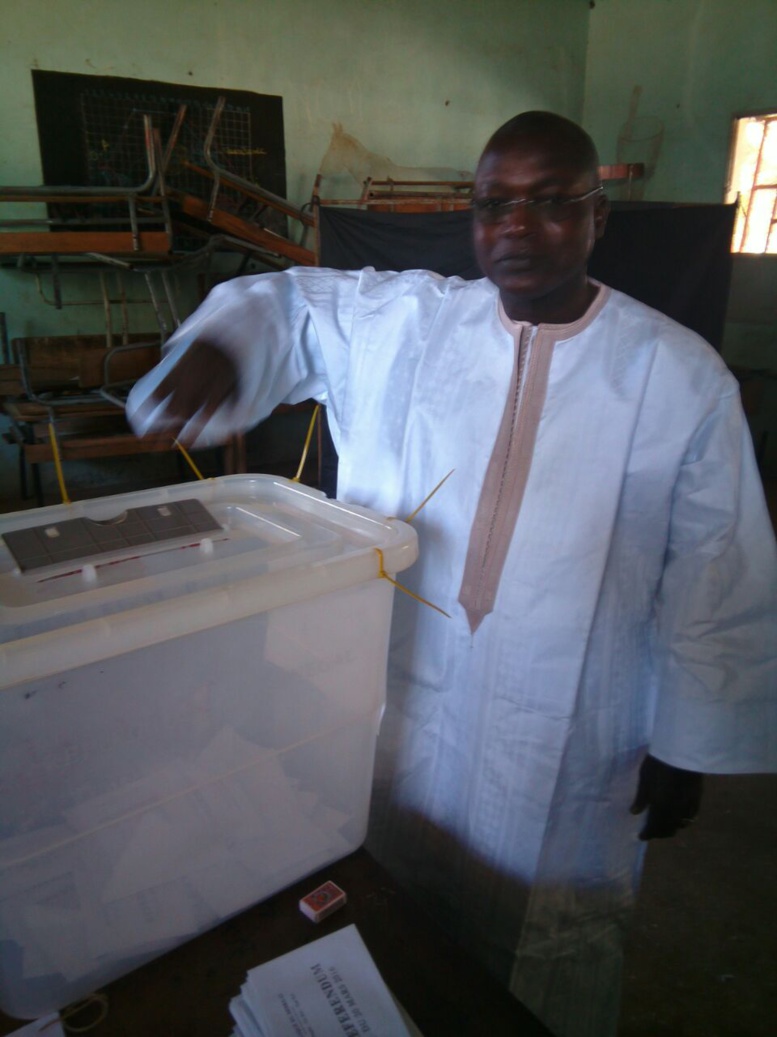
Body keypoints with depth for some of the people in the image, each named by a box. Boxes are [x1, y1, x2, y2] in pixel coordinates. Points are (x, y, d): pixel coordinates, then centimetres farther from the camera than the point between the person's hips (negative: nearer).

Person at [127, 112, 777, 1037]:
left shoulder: (682, 378, -8)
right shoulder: (401, 322, -4)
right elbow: (282, 303, 11)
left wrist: (689, 747, 0)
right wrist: (217, 346, -12)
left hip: (566, 767, -1)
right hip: (400, 727, 2)